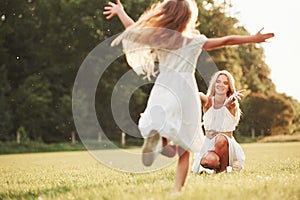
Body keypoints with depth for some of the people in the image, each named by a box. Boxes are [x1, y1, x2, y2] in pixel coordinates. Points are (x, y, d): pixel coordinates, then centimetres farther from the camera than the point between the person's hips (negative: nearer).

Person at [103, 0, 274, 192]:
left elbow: (134, 28, 18)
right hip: (186, 95, -1)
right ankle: (178, 189, -4)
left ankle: (159, 139, -31)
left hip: (162, 92, 2)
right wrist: (253, 39, 19)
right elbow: (227, 40, 6)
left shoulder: (157, 38, 5)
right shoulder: (195, 41, 0)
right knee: (185, 149, 8)